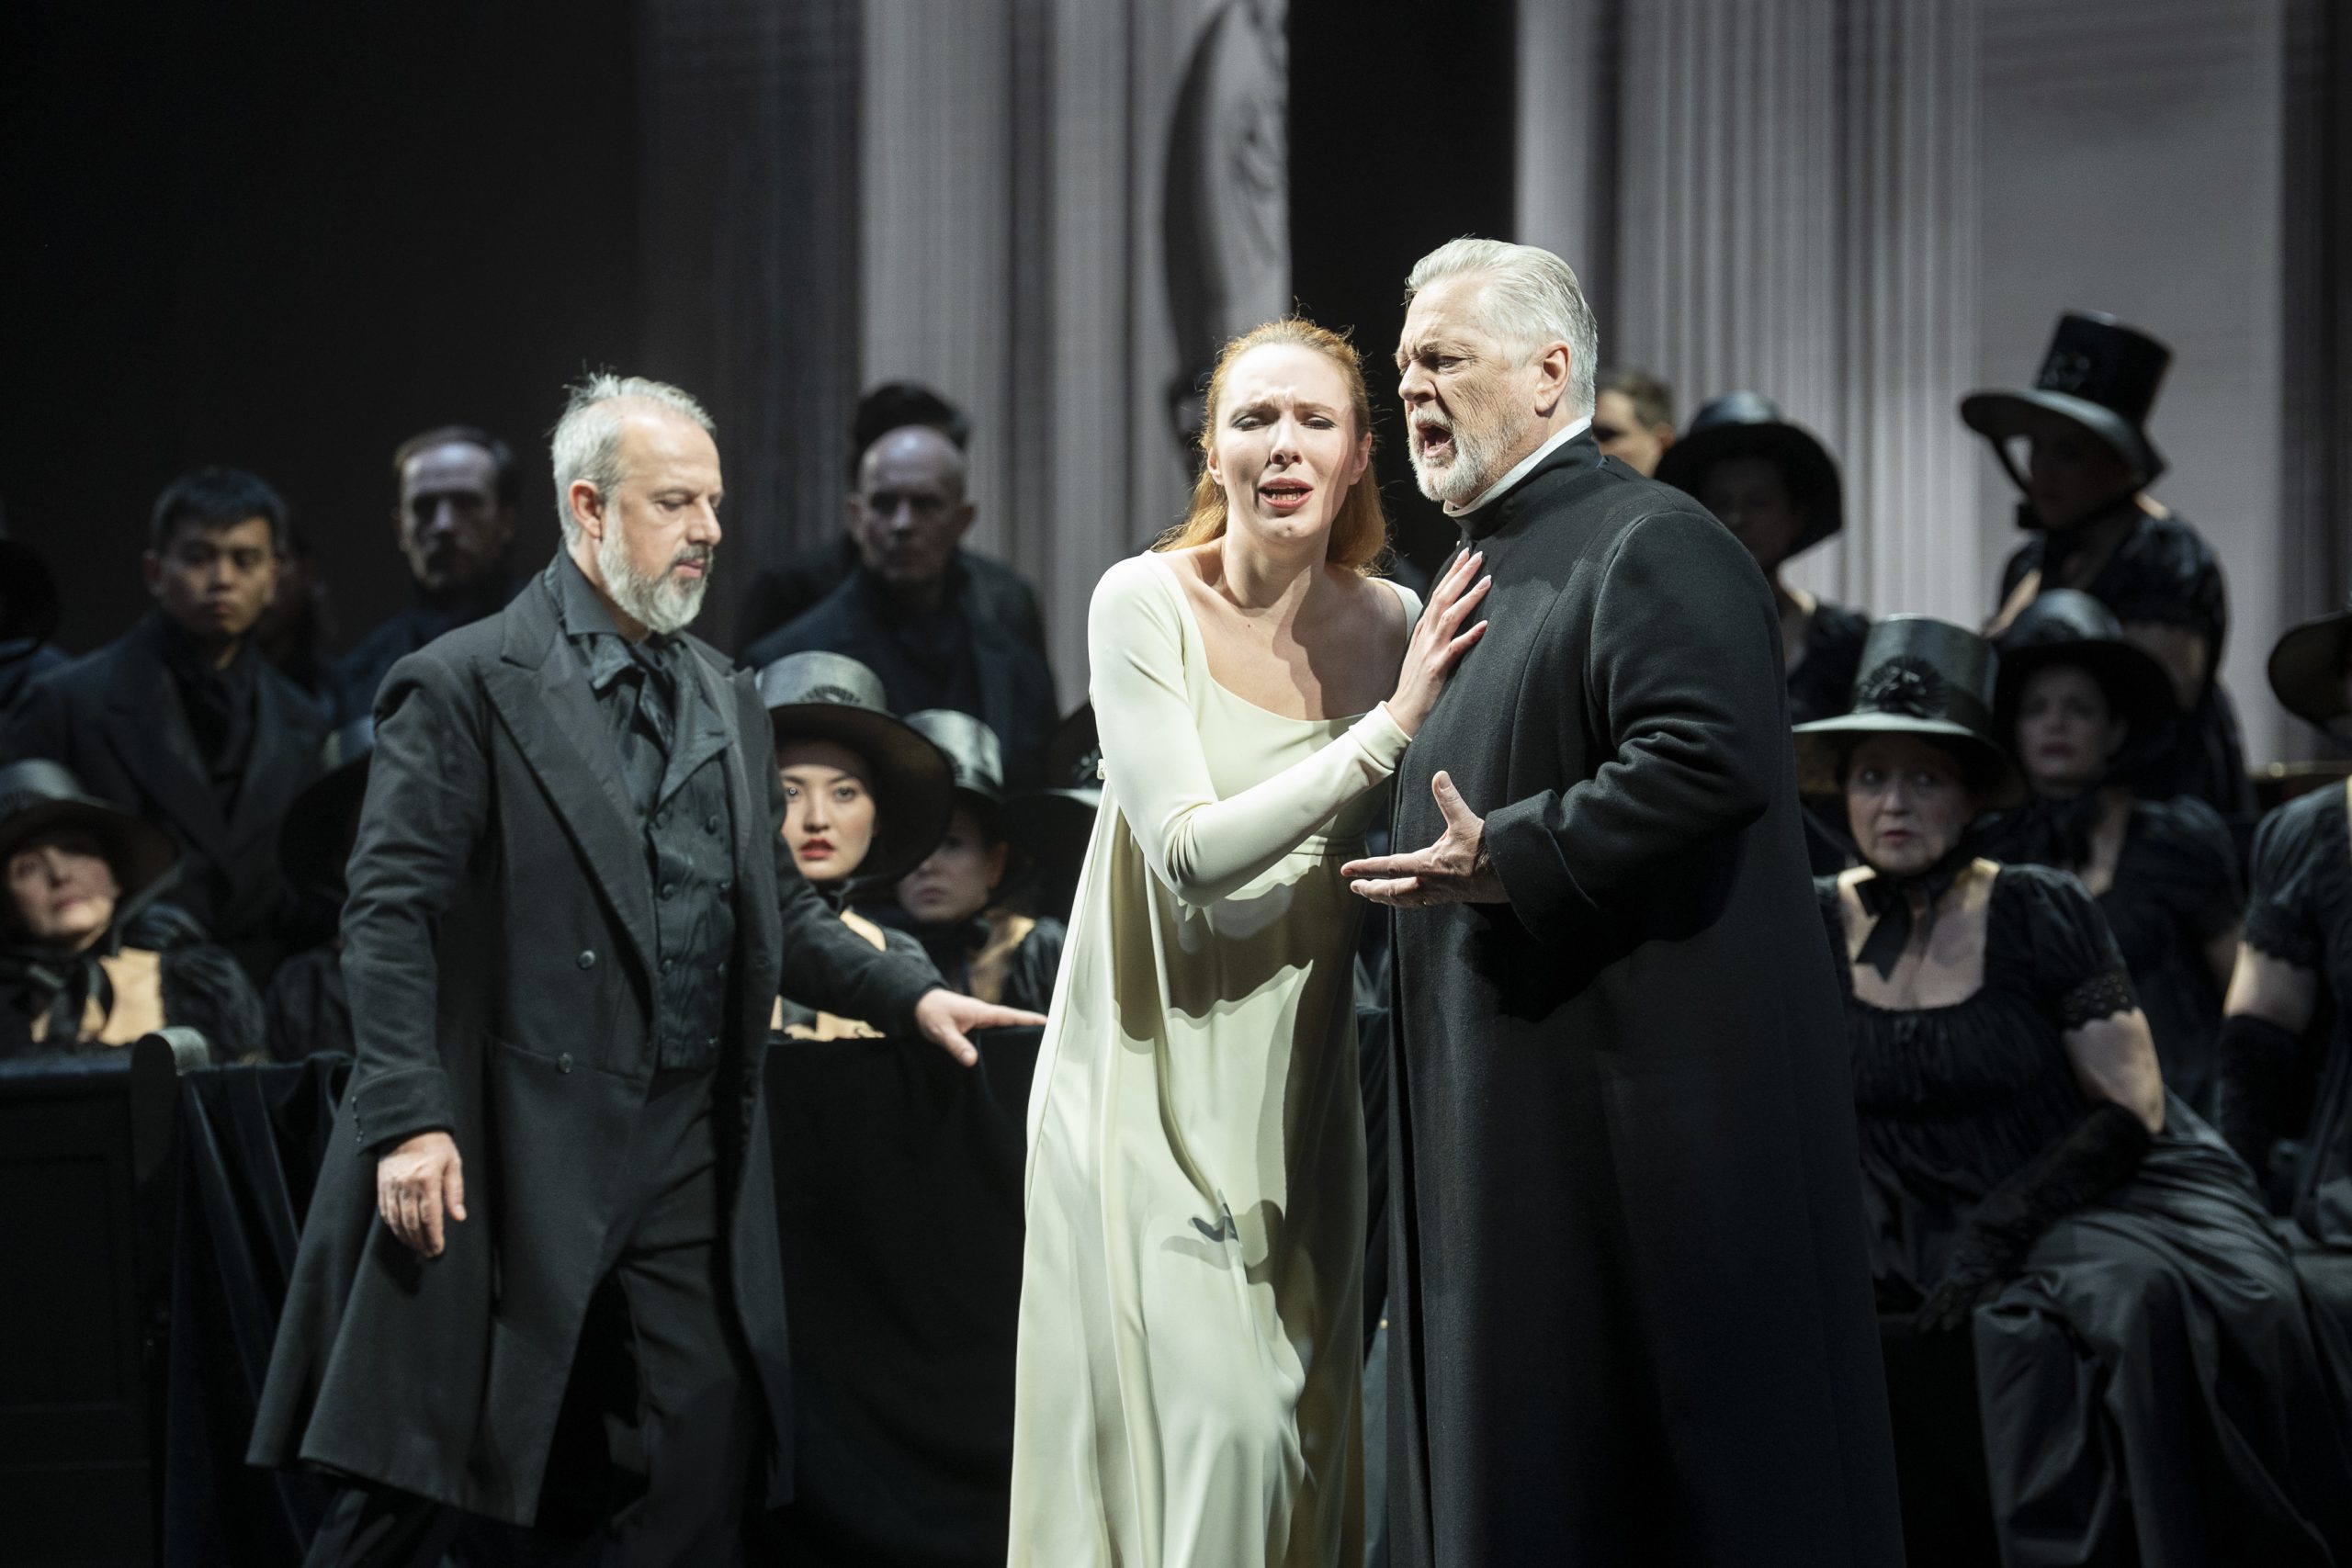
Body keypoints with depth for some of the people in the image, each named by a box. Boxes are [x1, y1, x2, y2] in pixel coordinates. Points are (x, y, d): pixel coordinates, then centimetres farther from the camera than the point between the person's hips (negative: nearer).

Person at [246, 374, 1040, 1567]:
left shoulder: (726, 700, 16)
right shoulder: (463, 685, -5)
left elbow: (779, 911, 23)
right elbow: (389, 917, -10)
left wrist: (912, 998, 9)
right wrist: (408, 1119, -18)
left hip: (690, 1149, 7)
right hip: (514, 1146, -6)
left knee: (707, 1451, 5)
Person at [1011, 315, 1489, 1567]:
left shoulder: (1390, 624, 1)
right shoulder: (1144, 605, -11)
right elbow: (1190, 852, -20)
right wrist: (1390, 727, -22)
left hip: (1300, 1088, 4)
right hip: (1158, 1079, -4)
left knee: (1302, 1441, 6)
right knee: (1210, 1436, -10)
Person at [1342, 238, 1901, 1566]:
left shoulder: (1652, 548, -11)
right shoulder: (1490, 571, 19)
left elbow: (1712, 762, -25)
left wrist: (1506, 859, -21)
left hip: (1654, 1100, -10)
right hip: (1518, 1112, 10)